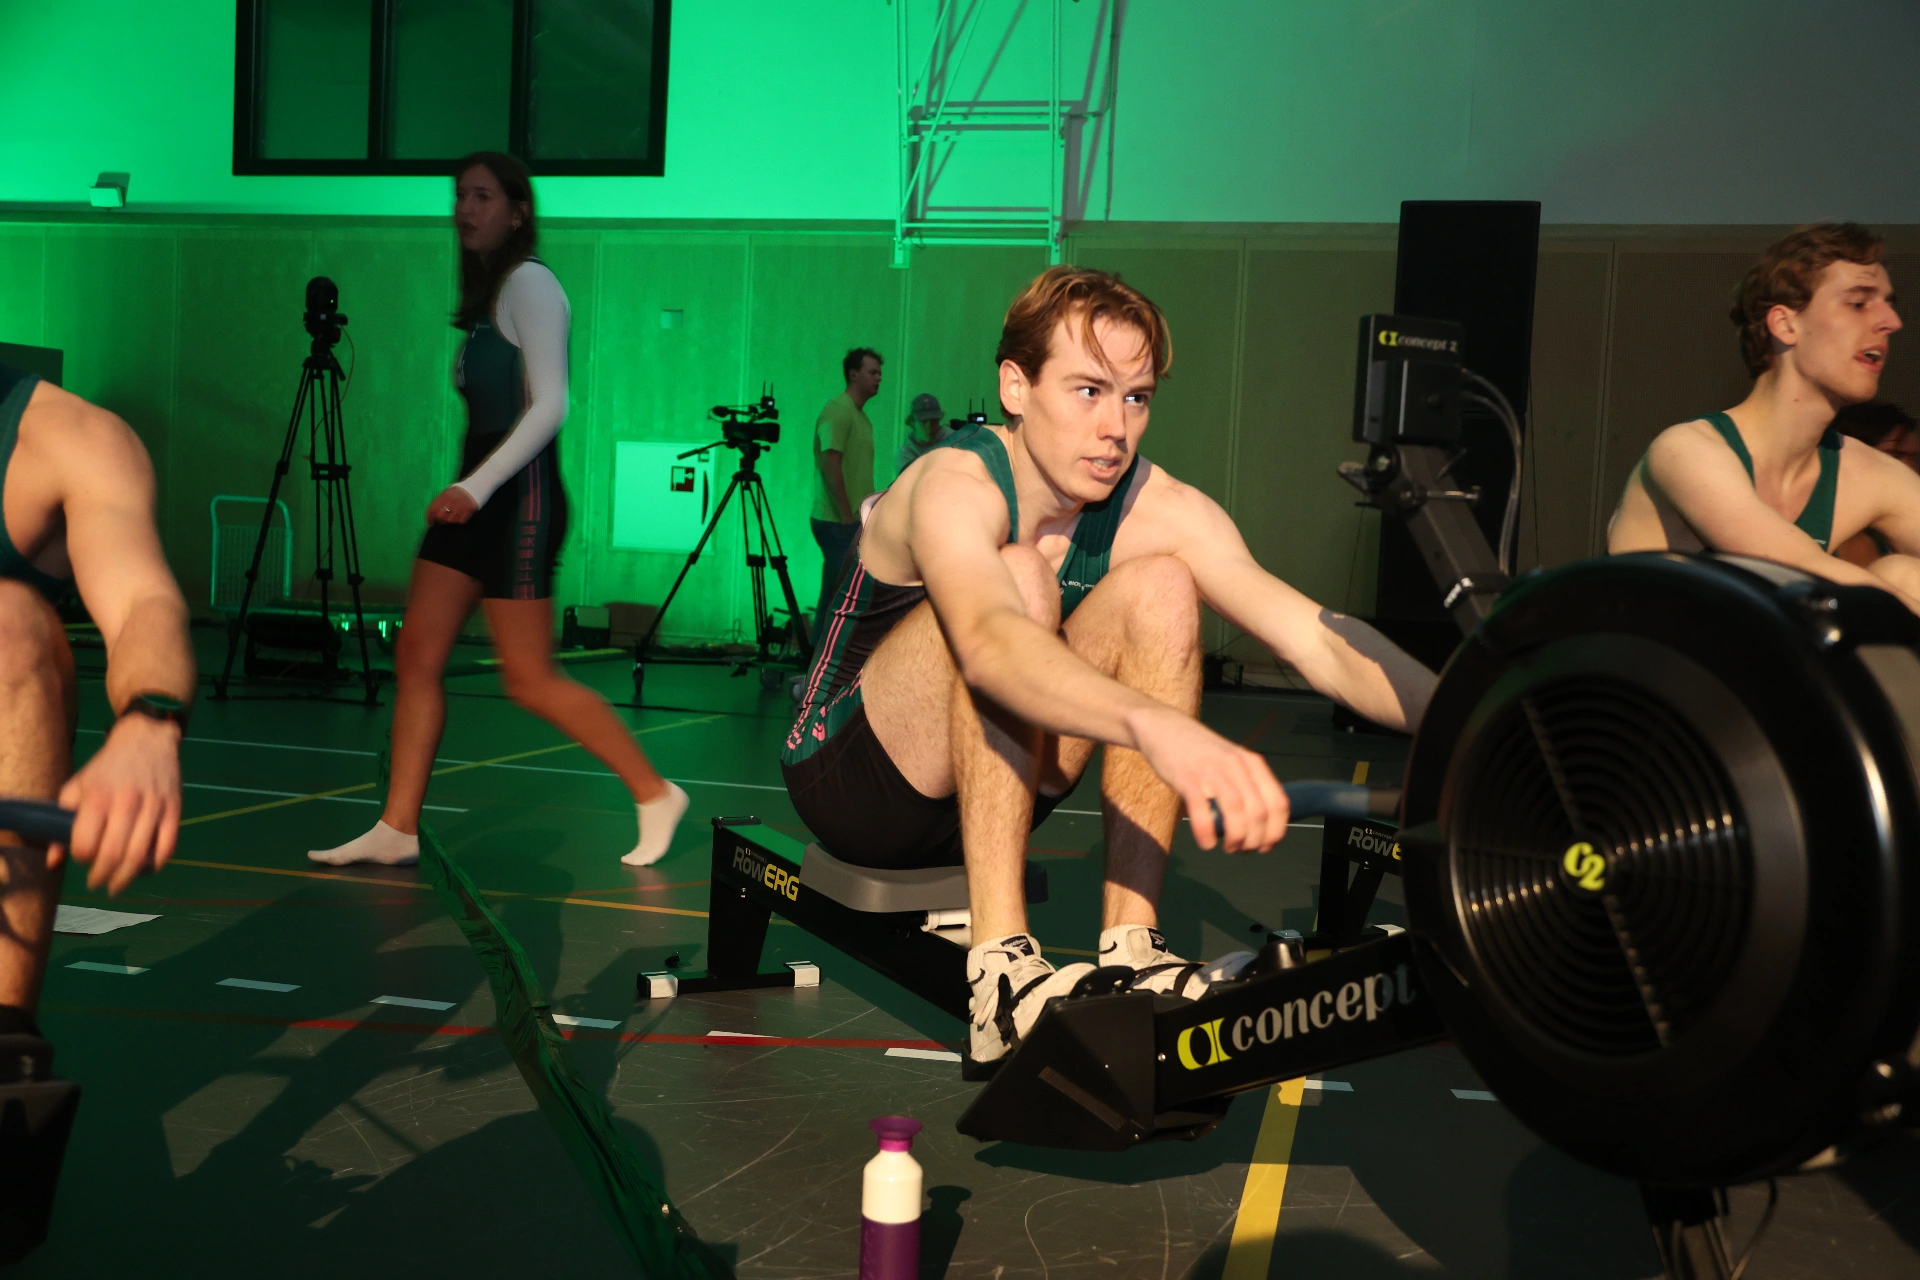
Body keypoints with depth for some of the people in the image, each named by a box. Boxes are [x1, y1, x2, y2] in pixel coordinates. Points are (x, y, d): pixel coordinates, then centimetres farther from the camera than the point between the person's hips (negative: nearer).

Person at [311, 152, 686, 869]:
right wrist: (468, 488, 19)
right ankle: (397, 830, 8)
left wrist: (478, 486, -26)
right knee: (416, 655, 3)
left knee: (529, 680, -6)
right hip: (475, 494, 9)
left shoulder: (529, 283, -10)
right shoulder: (484, 292, 17)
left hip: (520, 494, -9)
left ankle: (654, 794, 7)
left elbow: (550, 405, -19)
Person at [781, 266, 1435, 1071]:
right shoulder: (955, 486, -27)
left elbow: (1315, 637, -25)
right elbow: (988, 643, -50)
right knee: (1020, 579, -30)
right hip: (854, 785, -5)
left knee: (1160, 588, -16)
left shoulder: (1157, 512, -13)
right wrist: (1158, 727, -67)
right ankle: (1002, 973, -33)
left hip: (983, 790, 5)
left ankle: (1130, 947, -18)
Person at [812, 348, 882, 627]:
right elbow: (830, 464, -18)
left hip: (857, 523, 9)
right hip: (838, 523, -9)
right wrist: (846, 515, -19)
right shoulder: (837, 411, -11)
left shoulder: (861, 416, 18)